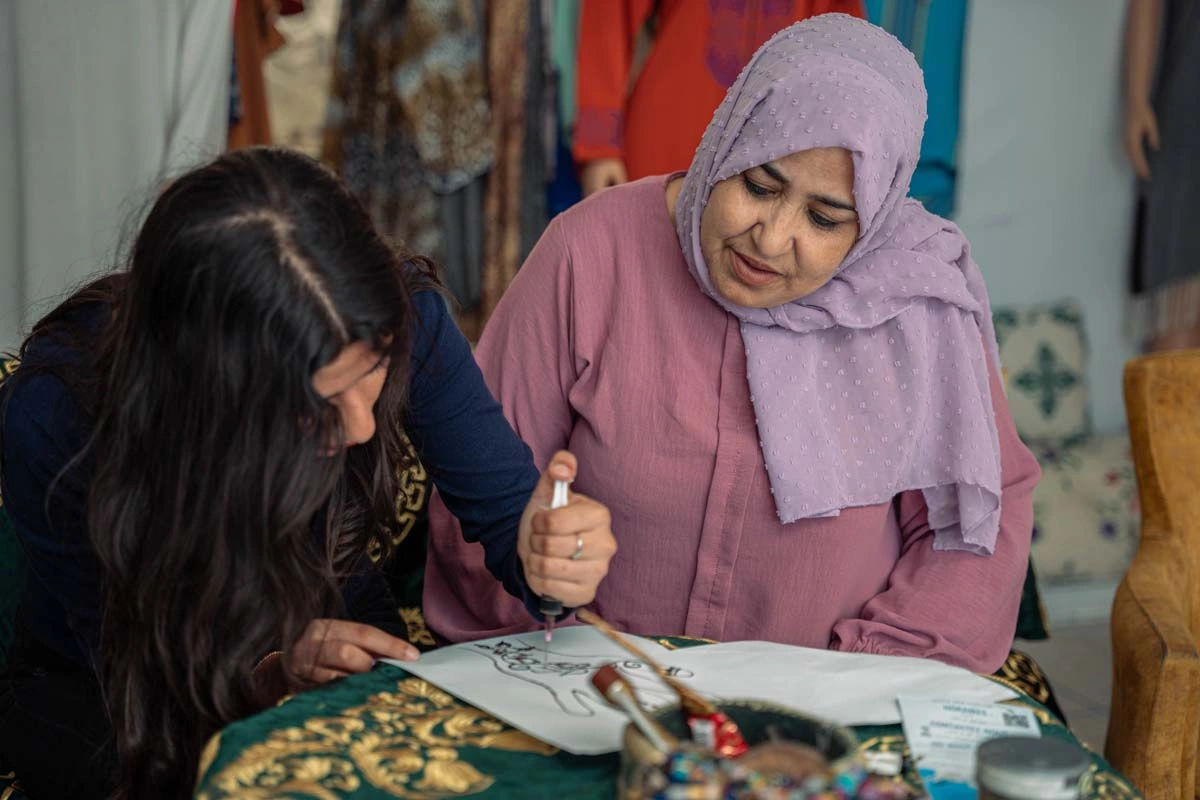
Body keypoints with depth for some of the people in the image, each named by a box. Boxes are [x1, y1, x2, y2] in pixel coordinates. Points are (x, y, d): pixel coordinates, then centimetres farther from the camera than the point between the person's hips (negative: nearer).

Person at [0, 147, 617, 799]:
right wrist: (271, 674, -39)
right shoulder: (56, 408, -31)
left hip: (346, 654, 2)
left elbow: (504, 509, -12)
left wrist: (541, 558, -35)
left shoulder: (403, 317, -24)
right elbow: (130, 664, -20)